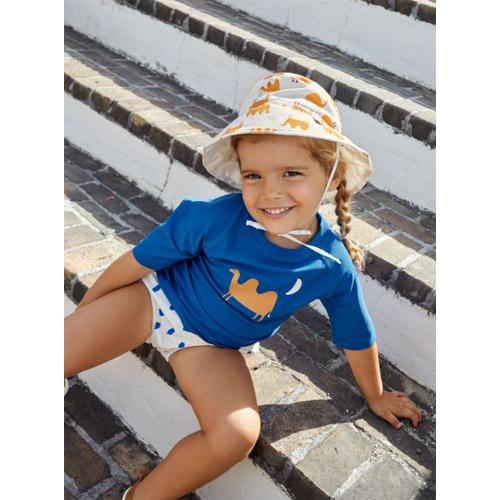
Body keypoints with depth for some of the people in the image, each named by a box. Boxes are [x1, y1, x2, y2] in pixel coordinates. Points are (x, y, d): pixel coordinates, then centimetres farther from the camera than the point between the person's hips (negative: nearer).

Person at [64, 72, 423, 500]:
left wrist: (375, 396, 16)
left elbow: (357, 340, -1)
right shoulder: (216, 216, -27)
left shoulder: (334, 269, -21)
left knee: (238, 435, -24)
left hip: (212, 348, 1)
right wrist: (80, 313, 1)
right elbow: (138, 262, -13)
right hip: (156, 298, 0)